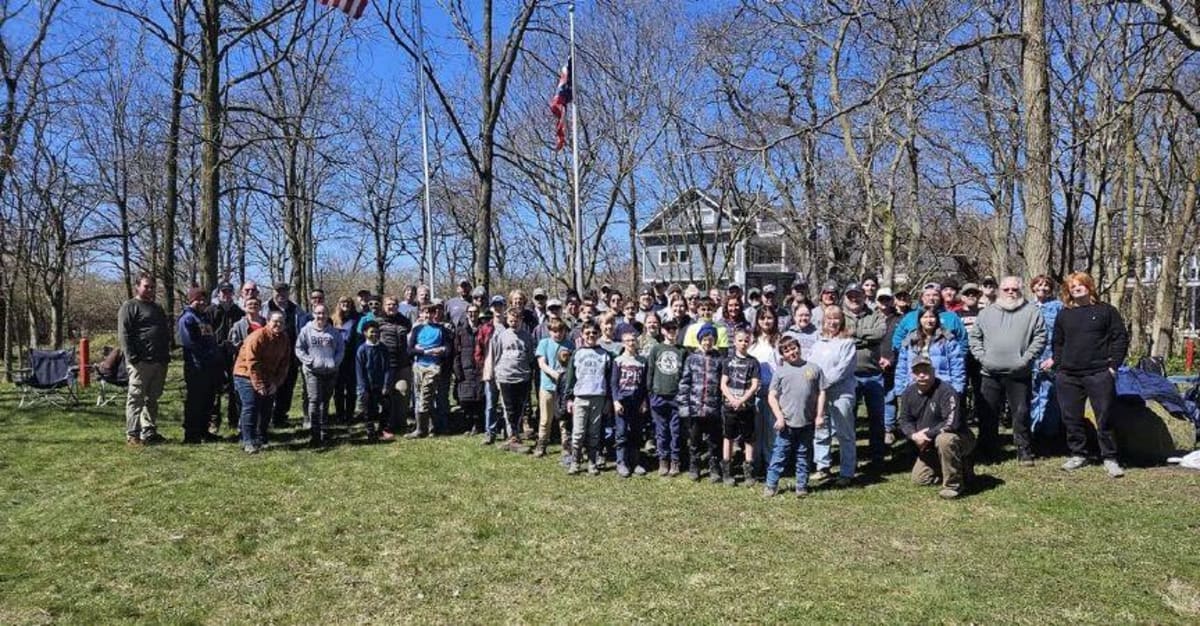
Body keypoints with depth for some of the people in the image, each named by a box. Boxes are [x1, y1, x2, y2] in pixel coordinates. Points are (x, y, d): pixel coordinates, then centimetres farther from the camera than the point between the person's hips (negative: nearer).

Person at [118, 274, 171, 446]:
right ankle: (133, 434, -1)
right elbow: (123, 335, -10)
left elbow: (166, 333, 28)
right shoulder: (130, 306, -2)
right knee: (136, 398, -5)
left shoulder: (157, 308, 23)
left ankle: (149, 432, 19)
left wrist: (166, 355, 18)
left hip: (159, 361, 8)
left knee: (152, 399, 12)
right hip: (141, 362, -8)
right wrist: (132, 357, -18)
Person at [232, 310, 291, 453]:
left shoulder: (285, 339, 0)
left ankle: (260, 439, 23)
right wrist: (258, 385, -23)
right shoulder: (258, 337, -21)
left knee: (266, 409, 9)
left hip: (268, 379, 7)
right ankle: (248, 442, -11)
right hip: (247, 375, -6)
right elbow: (252, 363, -23)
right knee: (250, 408, -14)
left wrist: (276, 383, -7)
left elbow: (284, 363, 2)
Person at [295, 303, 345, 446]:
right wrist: (309, 361, -11)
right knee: (314, 400, -13)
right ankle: (314, 433, -12)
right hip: (313, 371, -3)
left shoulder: (335, 331, 7)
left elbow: (341, 349, 9)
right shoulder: (306, 330, 1)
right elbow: (299, 349, 1)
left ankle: (324, 431, 20)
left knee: (325, 401, 11)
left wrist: (336, 362, -5)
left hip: (331, 371, 3)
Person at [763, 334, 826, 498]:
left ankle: (802, 486, 22)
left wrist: (820, 415, 1)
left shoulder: (813, 368, 4)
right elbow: (771, 396, 0)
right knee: (779, 455, 3)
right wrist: (779, 416, -8)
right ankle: (771, 485, 11)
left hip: (807, 423, 1)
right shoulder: (781, 371, 1)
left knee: (803, 456, 12)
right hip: (786, 423, -1)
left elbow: (821, 393, 7)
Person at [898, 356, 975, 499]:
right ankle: (958, 467, 24)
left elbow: (952, 423, -33)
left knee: (944, 439, -41)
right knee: (919, 479, 4)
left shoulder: (945, 391, -24)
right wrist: (914, 435, -19)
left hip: (960, 439, -7)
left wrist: (927, 435, -26)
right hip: (929, 446, 7)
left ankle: (953, 485, -22)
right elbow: (904, 421, 2)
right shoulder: (908, 393, -2)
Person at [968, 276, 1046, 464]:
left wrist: (1026, 358, -11)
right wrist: (981, 356, -2)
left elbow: (1040, 337, -2)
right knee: (987, 413, 7)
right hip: (990, 373, 3)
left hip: (1019, 374, -2)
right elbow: (975, 337, 11)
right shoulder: (986, 313, 11)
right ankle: (988, 451, 18)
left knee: (1021, 413, 1)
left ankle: (1024, 451, 12)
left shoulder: (1032, 312, 3)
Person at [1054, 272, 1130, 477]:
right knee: (1071, 418, 7)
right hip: (1068, 376, 3)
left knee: (1104, 418, -1)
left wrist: (1114, 365, -5)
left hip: (1099, 374, -3)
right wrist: (1058, 364, 9)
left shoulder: (1106, 310, 3)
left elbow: (1121, 339, 2)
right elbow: (1058, 343, 20)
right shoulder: (1064, 314, 12)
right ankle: (1078, 455, 19)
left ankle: (1109, 459, 8)